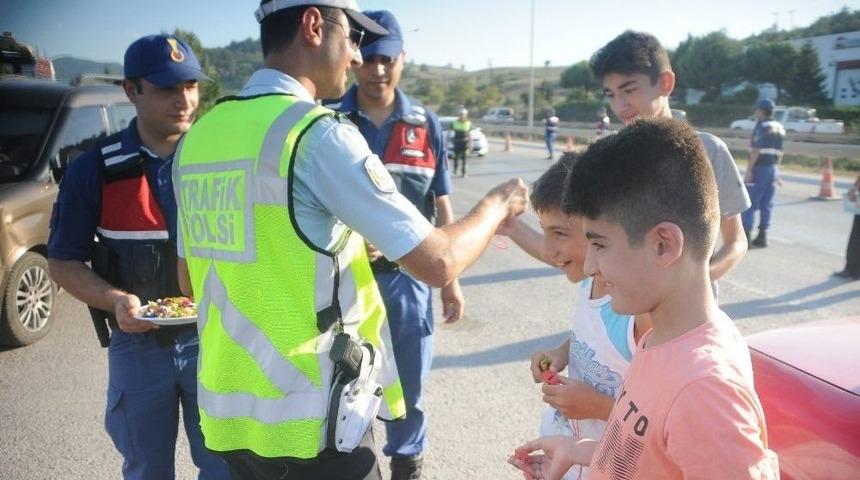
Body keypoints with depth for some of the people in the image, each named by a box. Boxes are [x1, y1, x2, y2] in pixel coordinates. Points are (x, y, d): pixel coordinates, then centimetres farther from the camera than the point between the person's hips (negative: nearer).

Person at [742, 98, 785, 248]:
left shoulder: (761, 126, -11)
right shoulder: (779, 128, 14)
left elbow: (756, 150, -18)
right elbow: (780, 152, 15)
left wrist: (749, 169, -19)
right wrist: (776, 168, 20)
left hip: (760, 167, -7)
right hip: (773, 168, 7)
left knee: (749, 203, -4)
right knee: (766, 204, 9)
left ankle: (745, 235, -7)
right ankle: (762, 236, 10)